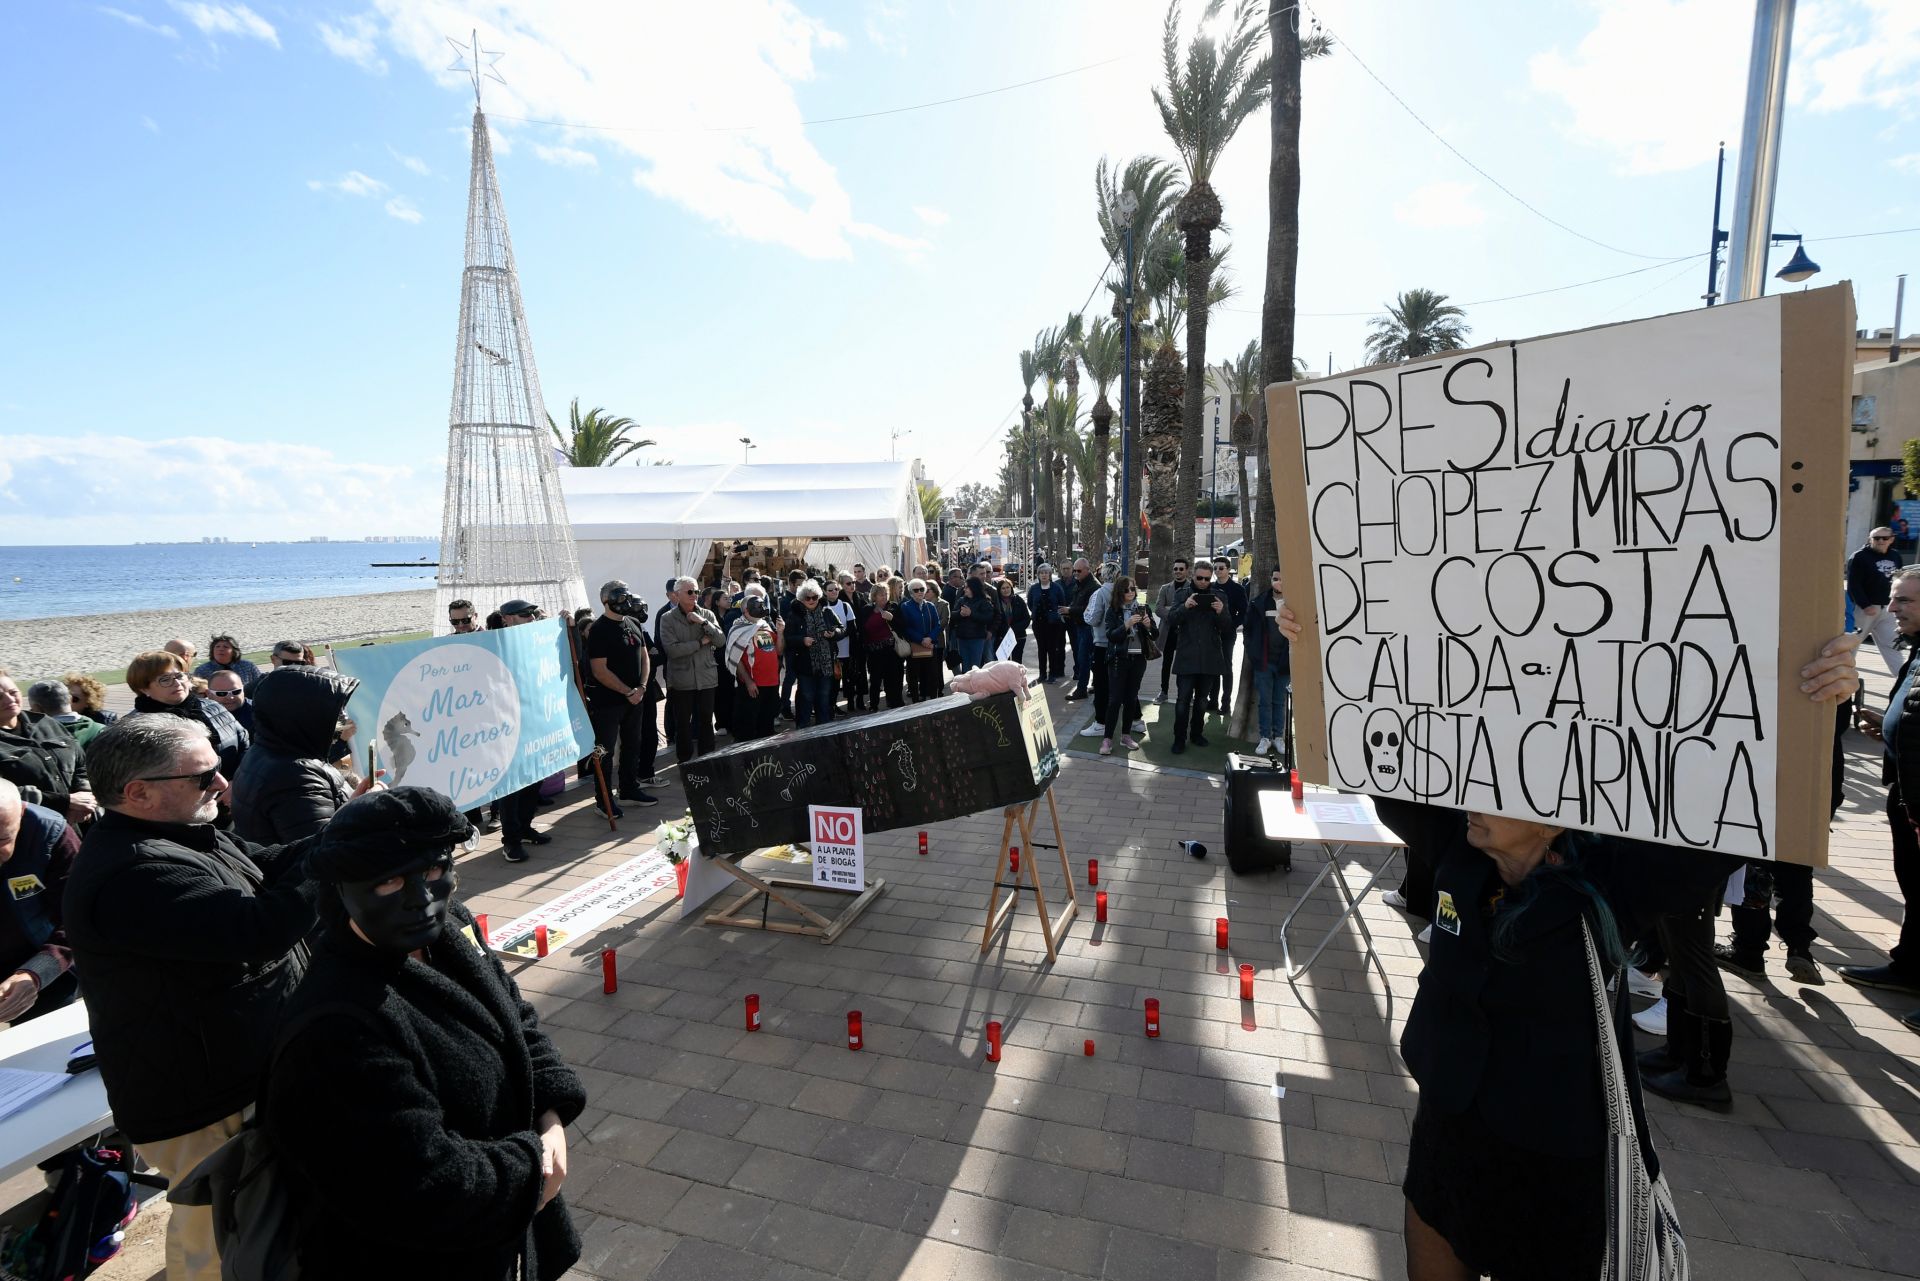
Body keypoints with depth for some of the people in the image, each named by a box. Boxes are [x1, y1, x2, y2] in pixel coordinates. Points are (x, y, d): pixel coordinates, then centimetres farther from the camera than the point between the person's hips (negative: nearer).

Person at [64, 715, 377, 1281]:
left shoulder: (184, 833, 1)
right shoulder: (133, 876, -32)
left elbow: (274, 867, 9)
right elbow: (262, 928, -39)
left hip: (225, 1078, 10)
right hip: (204, 1106, -10)